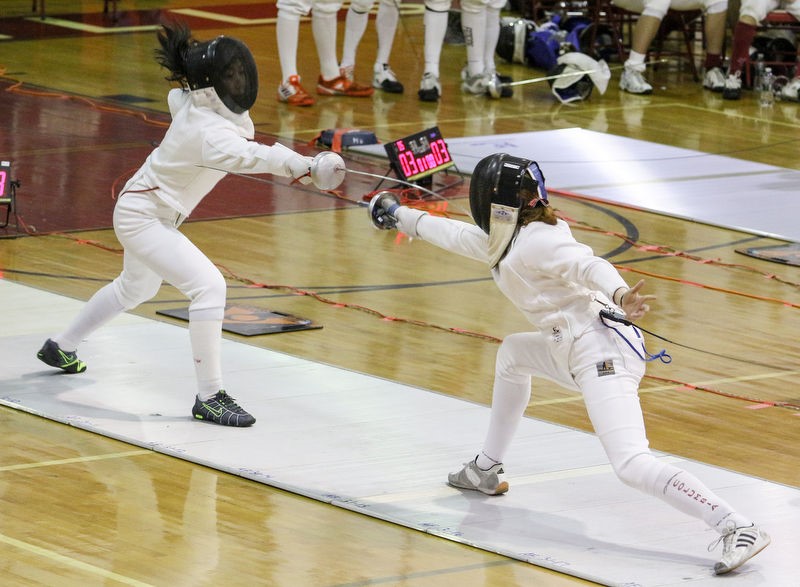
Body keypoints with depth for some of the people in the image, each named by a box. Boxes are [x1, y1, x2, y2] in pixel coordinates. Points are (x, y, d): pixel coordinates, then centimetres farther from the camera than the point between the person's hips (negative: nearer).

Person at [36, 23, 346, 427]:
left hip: (148, 212, 10)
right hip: (143, 219, -10)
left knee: (135, 289, 32)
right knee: (209, 287, -23)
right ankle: (209, 397, -19)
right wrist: (307, 167, -71)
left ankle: (60, 348, 53)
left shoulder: (189, 98, -9)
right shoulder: (208, 130, -35)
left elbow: (176, 97, 17)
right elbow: (252, 156, -55)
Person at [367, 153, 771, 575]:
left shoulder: (535, 242, -12)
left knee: (632, 466, -25)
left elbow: (588, 265, -28)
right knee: (513, 353, 33)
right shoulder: (503, 240, 15)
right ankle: (487, 470, 44)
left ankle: (738, 529, -33)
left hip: (600, 352, -10)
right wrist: (400, 217, 45)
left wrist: (620, 295, -48)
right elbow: (455, 234, 33)